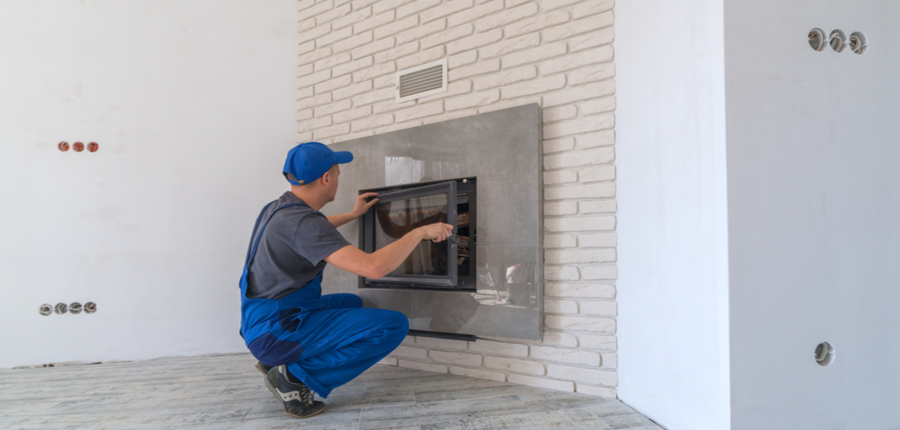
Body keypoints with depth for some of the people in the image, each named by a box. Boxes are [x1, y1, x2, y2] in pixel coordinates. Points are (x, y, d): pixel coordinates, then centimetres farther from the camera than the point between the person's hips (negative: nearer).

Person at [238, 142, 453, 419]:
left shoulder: (277, 209, 7)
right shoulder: (303, 222, -23)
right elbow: (374, 267, -31)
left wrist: (352, 215, 41)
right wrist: (421, 232, -18)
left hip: (261, 326, 10)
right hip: (278, 331, -10)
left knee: (352, 303, 31)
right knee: (394, 325, -16)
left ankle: (278, 361, 15)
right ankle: (296, 377, -11)